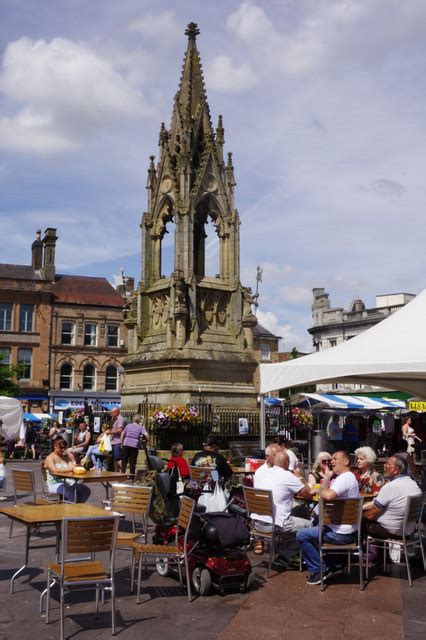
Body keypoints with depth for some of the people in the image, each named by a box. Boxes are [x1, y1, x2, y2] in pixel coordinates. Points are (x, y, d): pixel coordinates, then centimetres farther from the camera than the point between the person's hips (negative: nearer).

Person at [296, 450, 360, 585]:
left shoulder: (345, 478, -20)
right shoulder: (346, 477, 15)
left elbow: (328, 495, -36)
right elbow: (327, 493, 13)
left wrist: (320, 491, -15)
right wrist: (327, 477, 2)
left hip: (341, 533, -11)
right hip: (347, 530, 11)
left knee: (302, 535, -9)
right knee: (314, 529, 33)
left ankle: (318, 571, 1)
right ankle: (332, 566, 26)